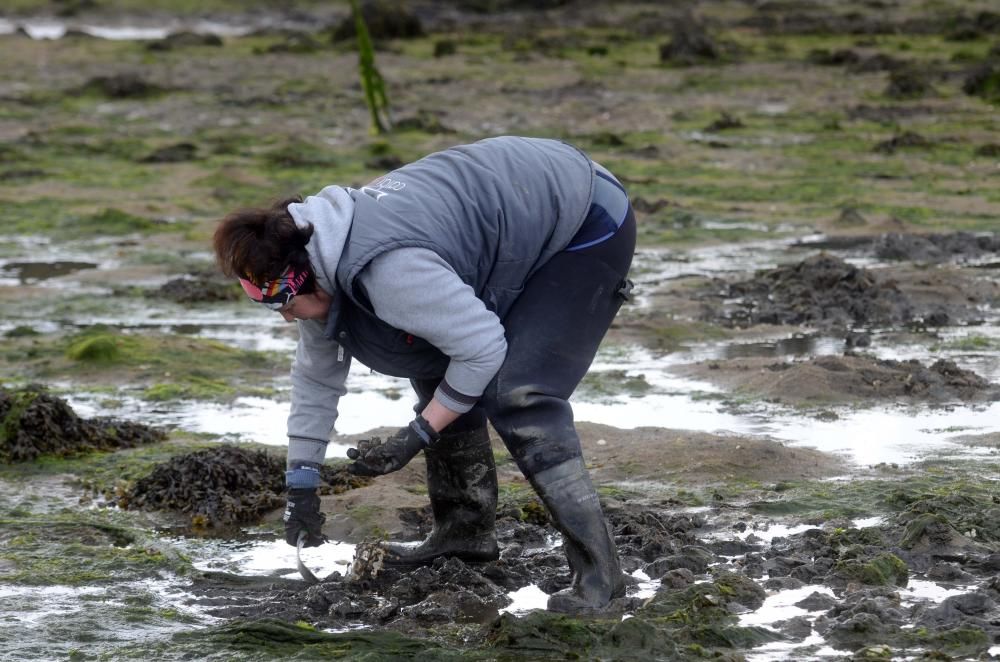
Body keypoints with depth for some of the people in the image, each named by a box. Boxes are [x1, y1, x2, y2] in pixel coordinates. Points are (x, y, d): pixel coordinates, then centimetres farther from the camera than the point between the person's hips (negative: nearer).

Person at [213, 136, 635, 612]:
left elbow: (483, 348, -28)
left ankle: (597, 573, -20)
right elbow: (315, 376, 10)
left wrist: (416, 437, -20)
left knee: (518, 397, -21)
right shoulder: (321, 264, -2)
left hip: (587, 230, -10)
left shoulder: (388, 269, -34)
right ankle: (465, 531, 24)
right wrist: (300, 487, 10)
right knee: (434, 367, 13)